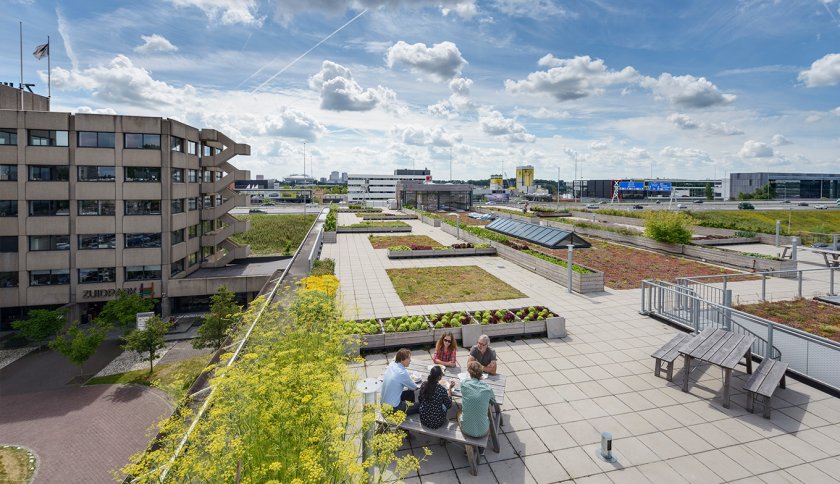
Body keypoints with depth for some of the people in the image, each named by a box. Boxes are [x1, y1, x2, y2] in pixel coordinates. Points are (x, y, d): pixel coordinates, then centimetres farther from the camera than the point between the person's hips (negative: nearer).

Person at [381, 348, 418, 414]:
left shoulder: (391, 365, -4)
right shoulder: (402, 373, -24)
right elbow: (414, 387, -9)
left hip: (384, 402, 8)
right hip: (393, 408, -8)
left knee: (410, 393, 22)